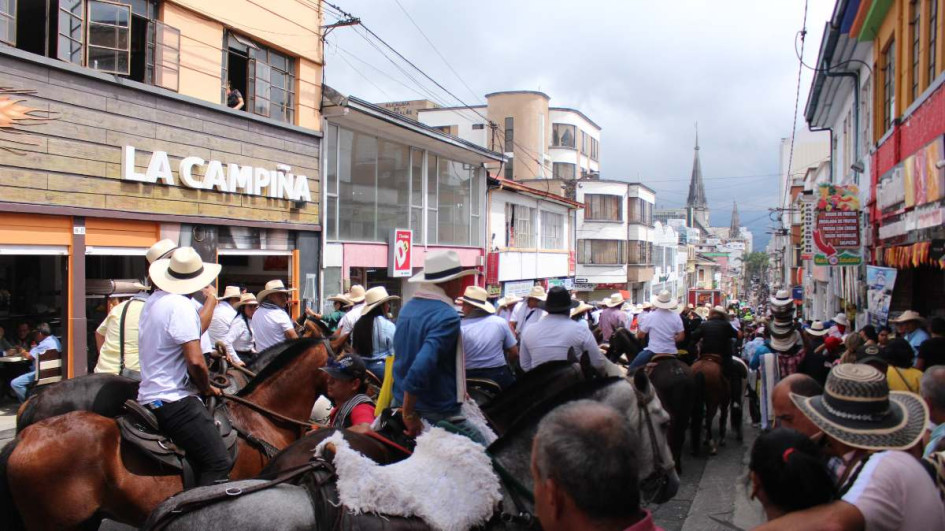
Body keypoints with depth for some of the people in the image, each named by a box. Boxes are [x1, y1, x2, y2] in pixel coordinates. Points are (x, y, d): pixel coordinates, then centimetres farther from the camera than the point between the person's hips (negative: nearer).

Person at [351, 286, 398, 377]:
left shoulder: (358, 324, 4)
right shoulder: (387, 325, -12)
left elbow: (354, 349, 13)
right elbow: (395, 353, -11)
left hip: (361, 366, 6)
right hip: (382, 367, -6)